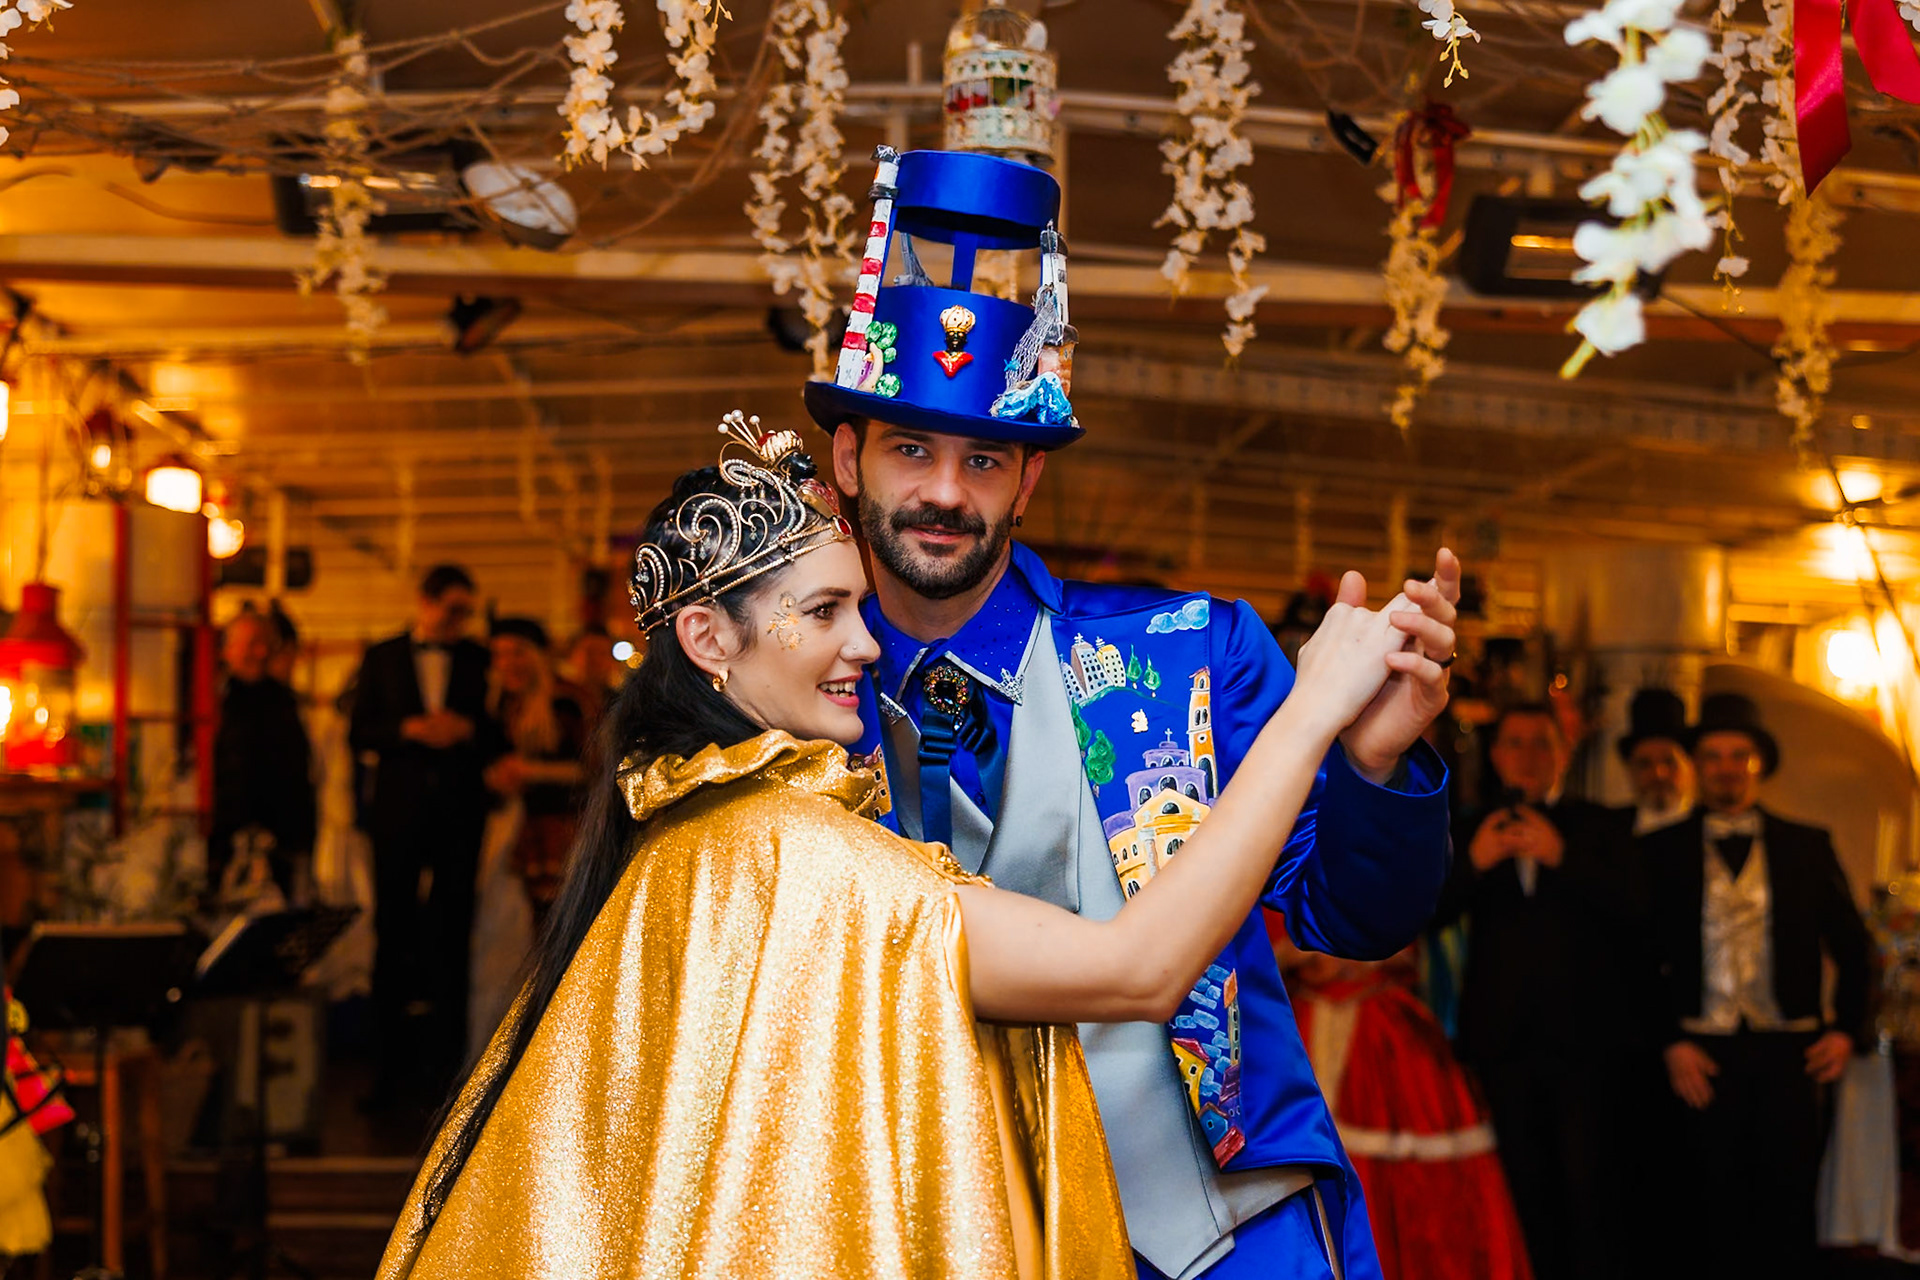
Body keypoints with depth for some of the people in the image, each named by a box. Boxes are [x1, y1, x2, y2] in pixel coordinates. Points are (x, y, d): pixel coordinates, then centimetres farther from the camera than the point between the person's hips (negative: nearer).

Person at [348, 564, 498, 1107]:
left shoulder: (479, 661, 10)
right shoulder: (382, 658, 9)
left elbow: (501, 733, 7)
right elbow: (359, 734, 3)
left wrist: (467, 729, -12)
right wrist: (409, 729, -13)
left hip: (459, 810, 0)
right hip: (400, 809, 0)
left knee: (450, 934, 0)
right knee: (393, 933, 1)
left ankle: (443, 1057, 4)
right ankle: (394, 1061, 7)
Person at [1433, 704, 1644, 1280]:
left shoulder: (1603, 826, 8)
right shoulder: (1471, 832, 12)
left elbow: (1634, 909, -7)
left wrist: (1561, 857, -17)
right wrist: (1473, 862, -16)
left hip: (1584, 1037, -2)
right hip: (1504, 1038, 2)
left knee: (1592, 1186, -6)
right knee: (1527, 1188, 6)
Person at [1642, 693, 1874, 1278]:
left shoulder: (1808, 847, 9)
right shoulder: (1661, 850, 5)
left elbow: (1851, 946, 14)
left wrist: (1847, 1028, 3)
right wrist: (1670, 1042, -6)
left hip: (1789, 1053, 1)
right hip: (1701, 1054, -1)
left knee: (1788, 1203, 0)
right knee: (1714, 1210, 1)